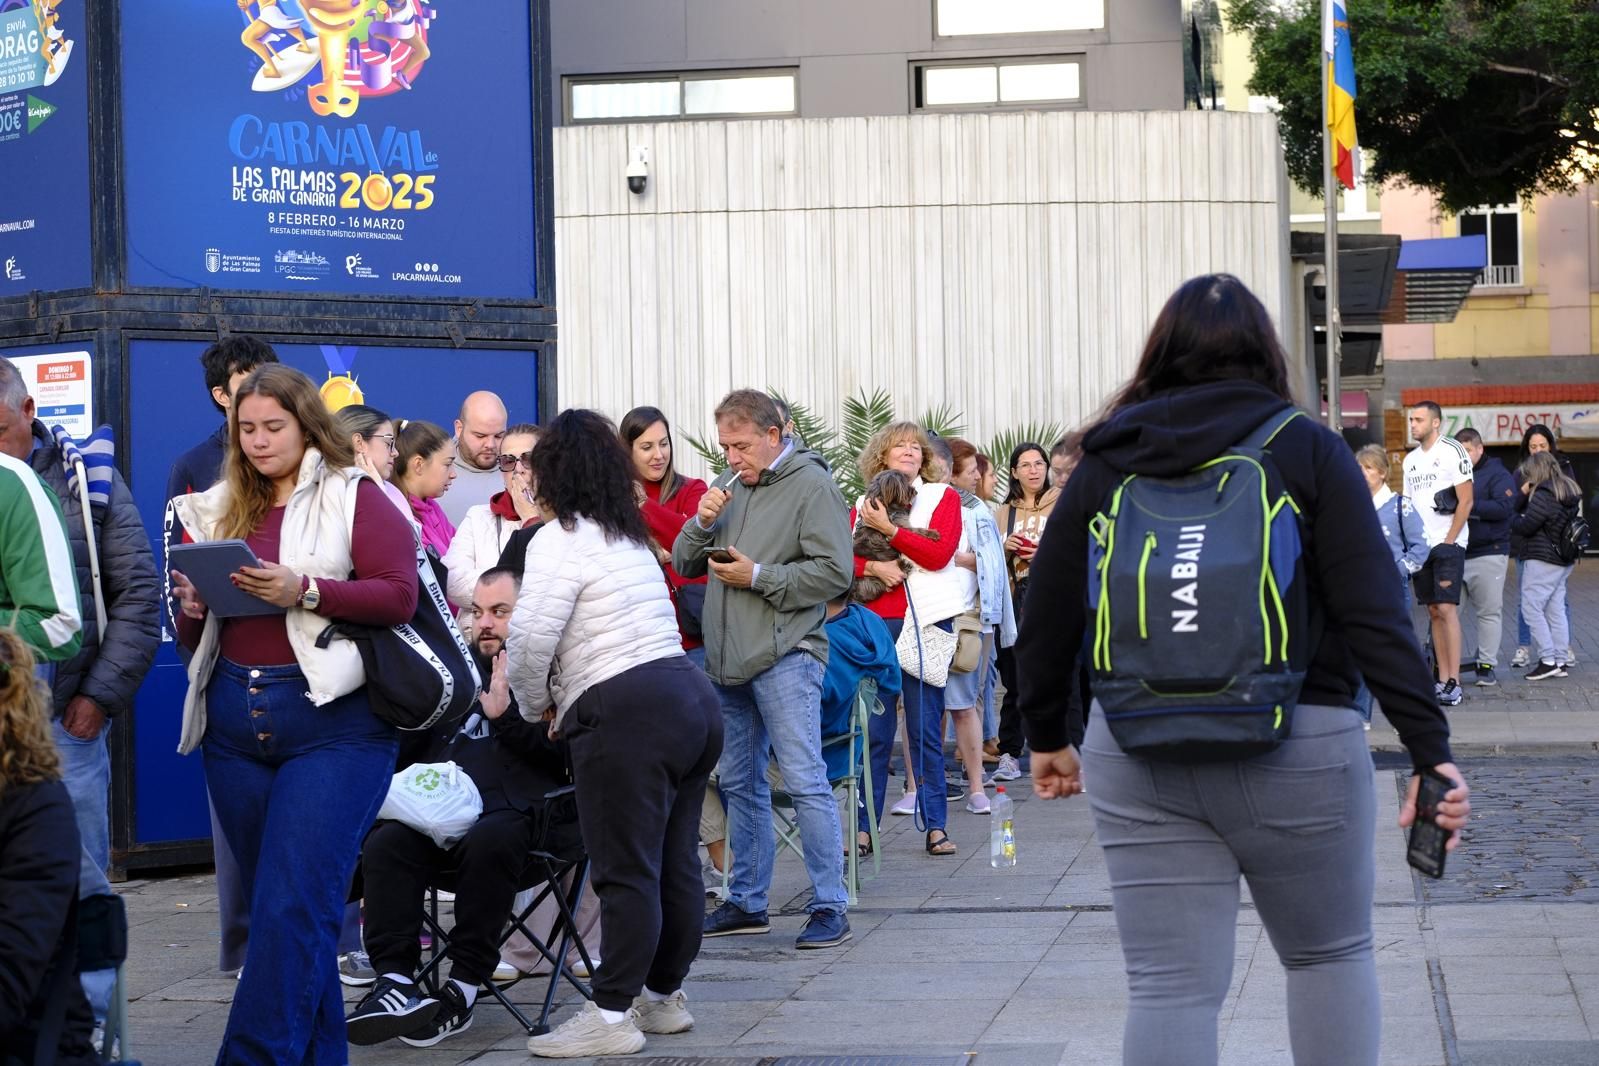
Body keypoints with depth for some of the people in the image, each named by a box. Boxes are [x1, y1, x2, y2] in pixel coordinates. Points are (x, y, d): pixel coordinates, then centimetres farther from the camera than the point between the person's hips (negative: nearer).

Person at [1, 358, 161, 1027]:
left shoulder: (87, 484, 5)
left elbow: (138, 594, 4)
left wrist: (102, 694, -4)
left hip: (65, 721, 0)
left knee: (78, 885, 2)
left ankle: (86, 1029, 9)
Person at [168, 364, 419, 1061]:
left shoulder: (354, 497, 1)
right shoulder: (216, 510, 14)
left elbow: (400, 596, -11)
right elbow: (193, 639, 17)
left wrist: (304, 591, -20)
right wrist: (193, 608, -5)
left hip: (333, 722, -5)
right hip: (234, 724, 6)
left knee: (292, 907, -13)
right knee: (283, 907, 11)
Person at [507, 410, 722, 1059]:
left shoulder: (562, 538, -7)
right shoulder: (631, 536, 22)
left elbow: (530, 639, -15)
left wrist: (536, 708, 3)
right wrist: (565, 703, 22)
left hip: (627, 715, -9)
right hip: (693, 698, 9)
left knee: (626, 871, -7)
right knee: (676, 862, 14)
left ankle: (612, 1015, -4)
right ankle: (665, 994, 23)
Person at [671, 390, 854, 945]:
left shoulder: (811, 485, -6)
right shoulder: (730, 488, 15)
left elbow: (833, 571, -14)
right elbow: (684, 564, 17)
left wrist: (758, 577, -15)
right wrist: (702, 523, -2)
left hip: (785, 656, -8)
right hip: (727, 660, 8)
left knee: (805, 780, -10)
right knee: (739, 783, 13)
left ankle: (830, 906, -7)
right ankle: (747, 902, 22)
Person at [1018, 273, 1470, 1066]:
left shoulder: (1105, 462, 6)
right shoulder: (1308, 450, -1)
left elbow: (1046, 619, 9)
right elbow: (1374, 615, -9)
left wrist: (1049, 735, 23)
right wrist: (1429, 748, -9)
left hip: (1138, 755, 2)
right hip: (1297, 747, -1)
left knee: (1169, 987, 2)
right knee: (1330, 954, 17)